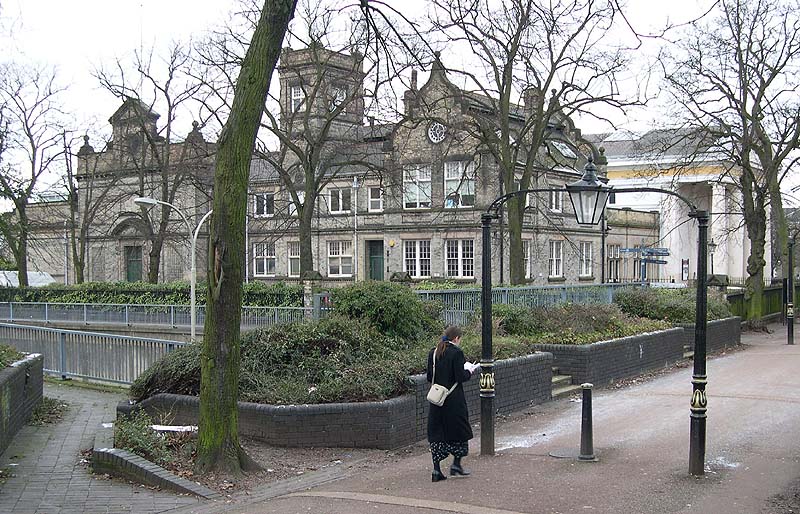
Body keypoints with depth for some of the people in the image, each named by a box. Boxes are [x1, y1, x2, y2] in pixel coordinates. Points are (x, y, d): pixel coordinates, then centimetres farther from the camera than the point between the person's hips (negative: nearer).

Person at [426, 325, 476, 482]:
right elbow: (460, 377, -16)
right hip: (454, 400, -5)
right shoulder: (457, 353, -12)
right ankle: (456, 464, 14)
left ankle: (436, 469, 7)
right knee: (459, 429, 13)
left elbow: (429, 377, 6)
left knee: (437, 432, 9)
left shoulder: (433, 353, 5)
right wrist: (469, 371, 2)